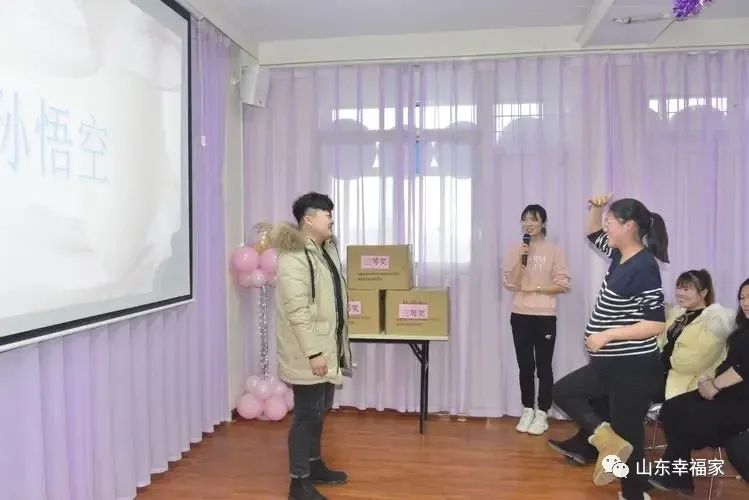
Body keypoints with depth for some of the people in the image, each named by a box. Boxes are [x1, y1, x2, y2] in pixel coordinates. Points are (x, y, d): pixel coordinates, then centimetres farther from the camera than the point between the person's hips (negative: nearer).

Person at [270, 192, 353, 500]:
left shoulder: (326, 249, 10)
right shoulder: (293, 257, -20)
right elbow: (297, 311, -25)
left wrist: (338, 344, 20)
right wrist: (312, 352, -25)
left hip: (327, 347, 9)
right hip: (307, 353, -9)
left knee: (319, 410, 19)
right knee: (306, 414, 1)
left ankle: (315, 465, 36)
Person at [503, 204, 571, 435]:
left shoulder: (554, 250, -2)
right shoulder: (515, 250, 5)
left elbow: (563, 285, -6)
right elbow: (509, 283, -5)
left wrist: (535, 288, -13)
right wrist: (521, 258, -14)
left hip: (545, 316, -2)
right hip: (520, 315, 2)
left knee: (543, 366, 2)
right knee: (525, 365, 8)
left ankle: (542, 414, 13)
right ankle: (527, 411, 21)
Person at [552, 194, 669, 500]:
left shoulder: (643, 267, -21)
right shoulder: (621, 256, 5)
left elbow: (656, 325, -24)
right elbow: (593, 234, 23)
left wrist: (607, 334, -24)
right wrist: (595, 208, 4)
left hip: (634, 368, -9)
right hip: (610, 364, 9)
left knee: (627, 434, 4)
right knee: (563, 392, 16)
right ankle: (608, 440, 8)